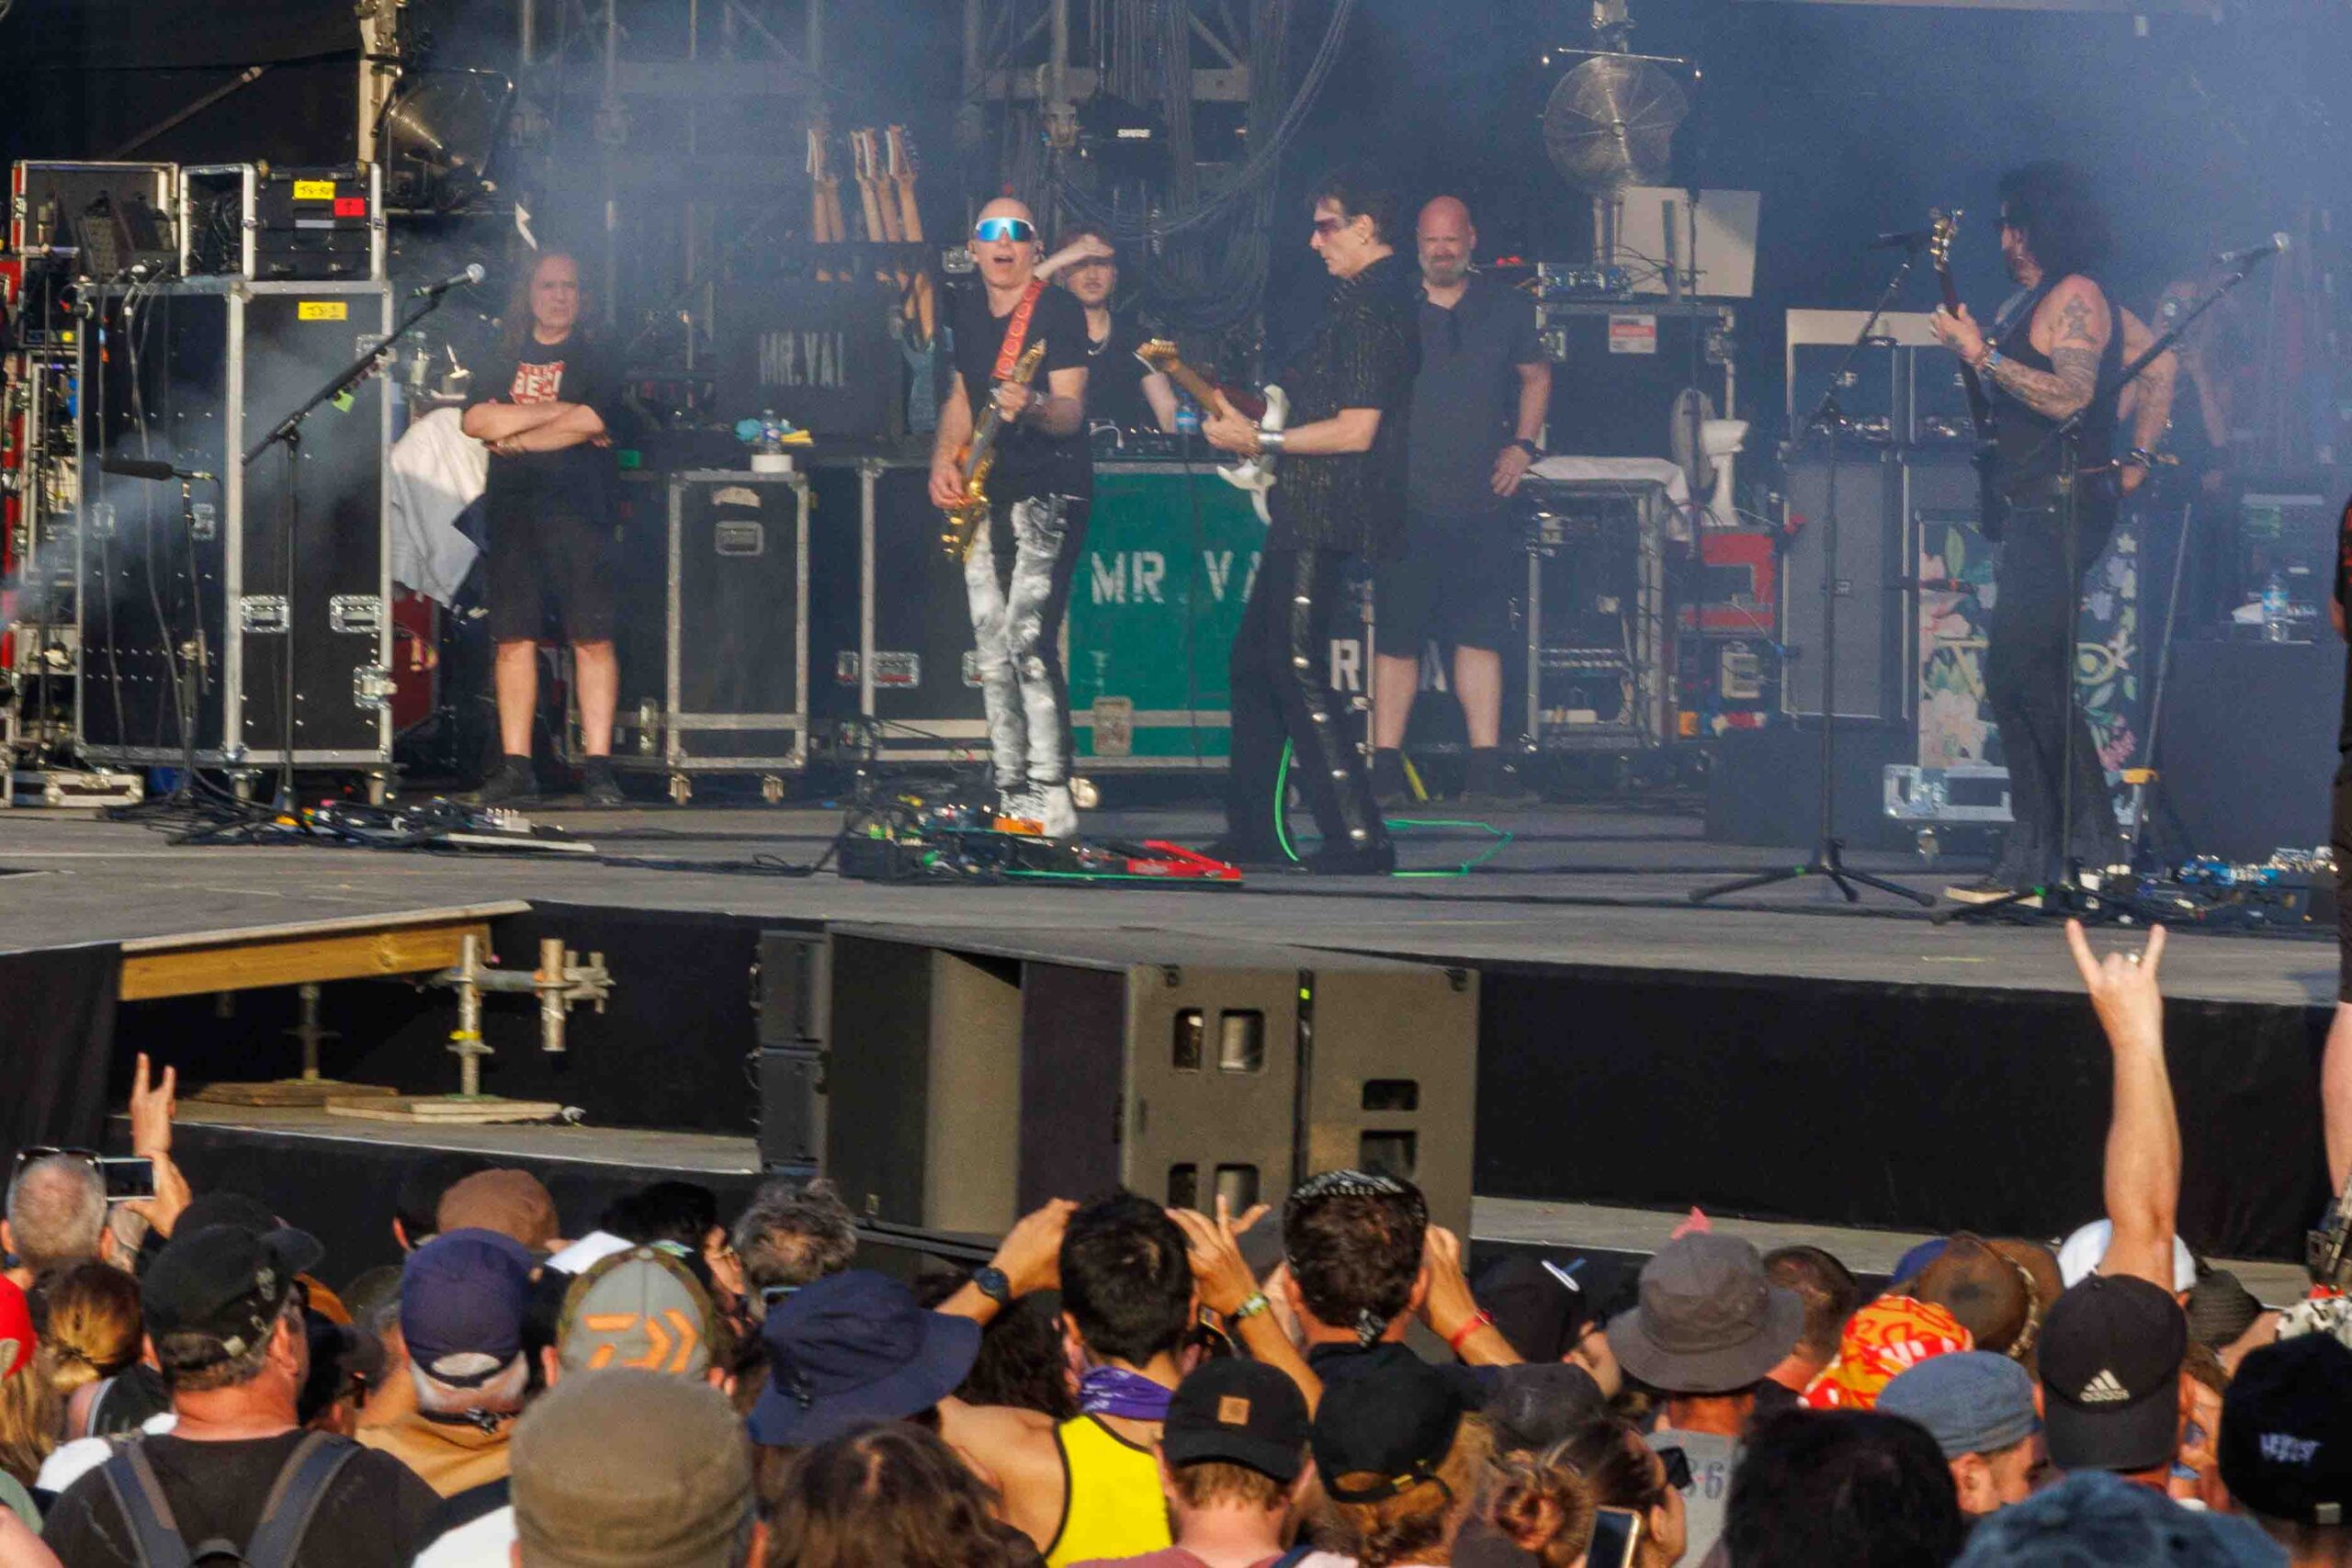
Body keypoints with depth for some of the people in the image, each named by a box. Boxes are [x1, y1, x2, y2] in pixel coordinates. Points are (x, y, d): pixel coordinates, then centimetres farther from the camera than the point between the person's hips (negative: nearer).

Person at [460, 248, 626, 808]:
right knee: (514, 640, 0)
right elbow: (477, 420, 0)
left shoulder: (595, 362, 7)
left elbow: (589, 423, -10)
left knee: (593, 640, -8)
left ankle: (597, 765, -7)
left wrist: (513, 440, -3)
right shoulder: (504, 363, 17)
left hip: (579, 514, -3)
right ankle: (515, 766, 2)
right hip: (514, 511, 3)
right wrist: (559, 411, -5)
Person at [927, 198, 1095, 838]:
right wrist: (943, 461, 8)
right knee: (991, 651, 7)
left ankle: (1051, 799, -20)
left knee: (1027, 640, -19)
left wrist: (1034, 408, -40)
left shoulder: (1059, 311, -10)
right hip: (987, 496, 8)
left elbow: (1071, 411, -18)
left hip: (1050, 491, -8)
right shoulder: (967, 311, 12)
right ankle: (1012, 795, 14)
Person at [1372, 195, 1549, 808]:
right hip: (1405, 503, -1)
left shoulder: (1505, 309, 9)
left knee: (1481, 635, -2)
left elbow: (1536, 376, 22)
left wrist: (1522, 445, 10)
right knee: (1397, 636, -1)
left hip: (1481, 504, 1)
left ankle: (1486, 769, -1)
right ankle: (1385, 771, 3)